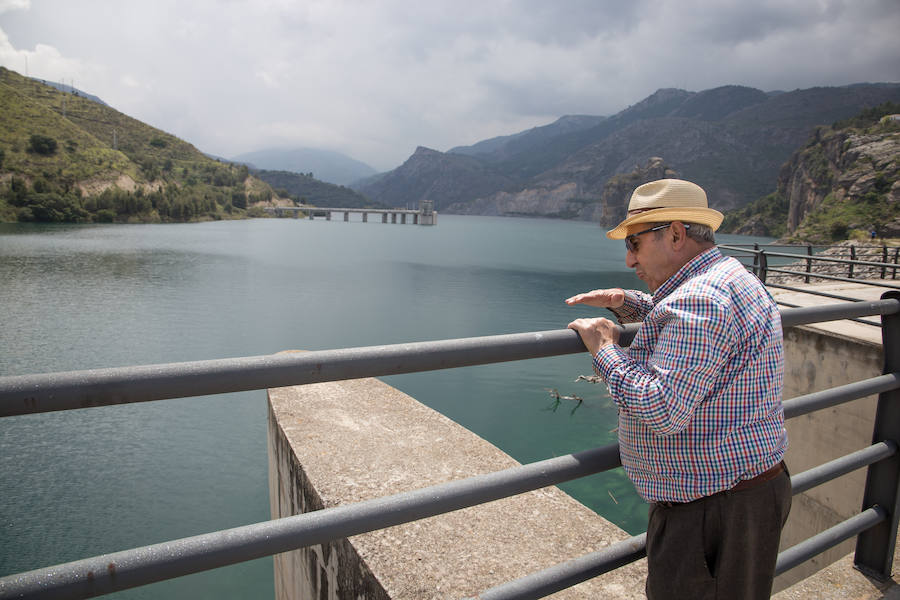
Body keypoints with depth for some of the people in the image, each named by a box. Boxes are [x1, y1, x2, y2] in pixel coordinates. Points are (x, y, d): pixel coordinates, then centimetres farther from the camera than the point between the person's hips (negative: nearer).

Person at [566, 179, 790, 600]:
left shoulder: (700, 300, -25)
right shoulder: (733, 278, 10)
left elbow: (662, 410, -31)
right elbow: (676, 319, 30)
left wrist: (604, 349, -18)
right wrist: (623, 302, 12)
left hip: (709, 513, -11)